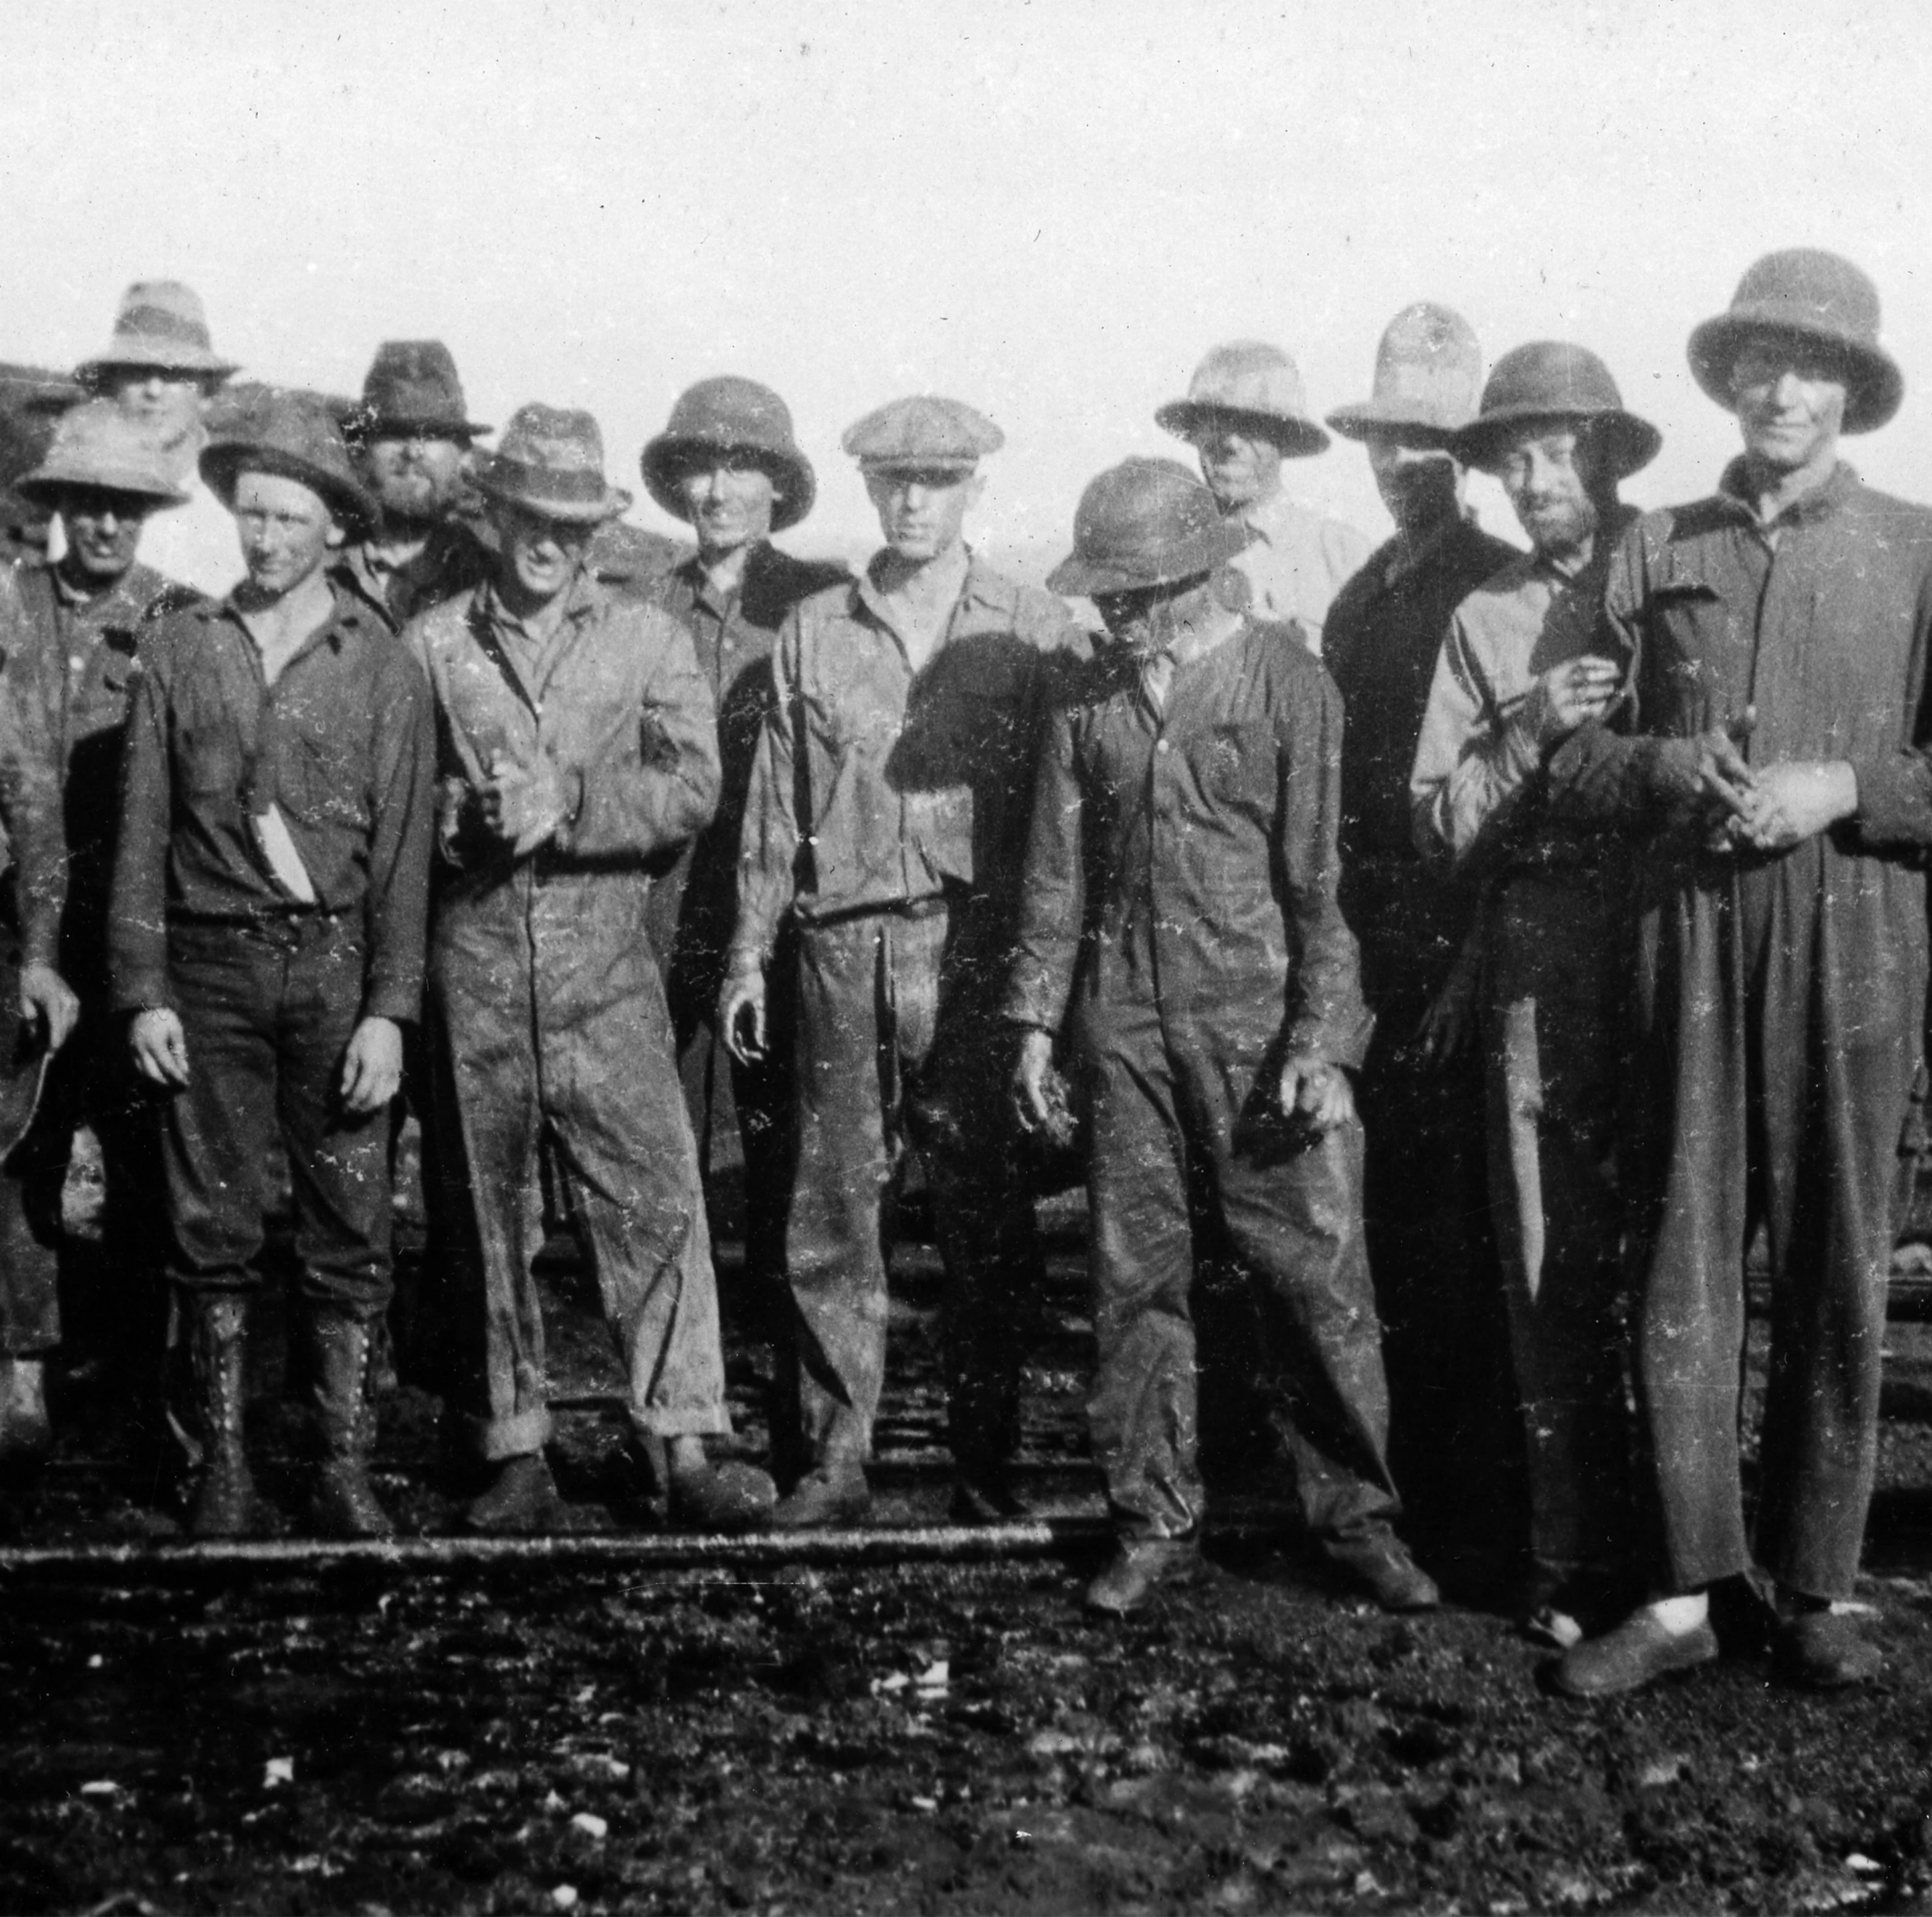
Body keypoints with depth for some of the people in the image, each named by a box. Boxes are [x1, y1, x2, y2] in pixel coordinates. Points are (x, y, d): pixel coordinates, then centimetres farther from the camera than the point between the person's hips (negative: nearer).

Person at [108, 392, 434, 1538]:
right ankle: (225, 1469, 14)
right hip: (212, 968, 1)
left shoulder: (382, 667, 4)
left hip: (337, 966, -1)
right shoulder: (180, 653, 8)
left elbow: (404, 853, 1)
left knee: (351, 1227, 1)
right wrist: (143, 992, 1)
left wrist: (387, 1011, -6)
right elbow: (142, 837, 8)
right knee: (214, 1227, 4)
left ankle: (347, 1471, 9)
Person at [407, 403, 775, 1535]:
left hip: (607, 971, -1)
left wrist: (568, 804, -15)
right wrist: (469, 810, -13)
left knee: (658, 1201, -7)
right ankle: (516, 1454, 17)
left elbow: (693, 788, -3)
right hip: (472, 967, 1)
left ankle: (684, 1449, -2)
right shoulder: (432, 645, 10)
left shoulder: (649, 642, 8)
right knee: (489, 1217, 7)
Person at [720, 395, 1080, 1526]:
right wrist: (749, 953, 8)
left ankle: (988, 1466, 13)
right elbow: (775, 808, 13)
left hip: (977, 952, -2)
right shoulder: (813, 634, 12)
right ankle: (835, 1464, 12)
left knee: (990, 1225, 1)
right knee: (831, 1216, 3)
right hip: (844, 950, 2)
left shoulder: (1034, 632, 6)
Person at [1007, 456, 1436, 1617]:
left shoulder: (1287, 683, -3)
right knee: (1138, 1278, 6)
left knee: (1318, 1277, -1)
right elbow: (1059, 870, 14)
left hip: (1263, 1024, -3)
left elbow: (1322, 876, -5)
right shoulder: (1094, 699, 9)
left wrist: (1320, 1040, -11)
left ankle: (1356, 1512, 15)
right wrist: (1036, 1020, 10)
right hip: (1129, 1028, 4)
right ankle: (1155, 1522, 18)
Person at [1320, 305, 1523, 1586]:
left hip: (1464, 954, -7)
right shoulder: (1359, 599, 17)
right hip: (1372, 963, 7)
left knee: (1461, 1240, -4)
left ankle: (1482, 1513, 6)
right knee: (1393, 1231, 12)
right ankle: (1411, 1488, 23)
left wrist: (1475, 967, -17)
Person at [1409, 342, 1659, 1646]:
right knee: (1555, 1272, 2)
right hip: (1541, 969, 2)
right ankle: (1576, 1561, 11)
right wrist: (1532, 731, -7)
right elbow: (1439, 826, 6)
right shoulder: (1486, 620, 14)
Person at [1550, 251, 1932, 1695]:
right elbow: (1573, 757, 9)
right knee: (1682, 1266, 1)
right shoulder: (1656, 552, 11)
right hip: (1689, 937, 1)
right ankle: (1683, 1594, 9)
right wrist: (1674, 766, -9)